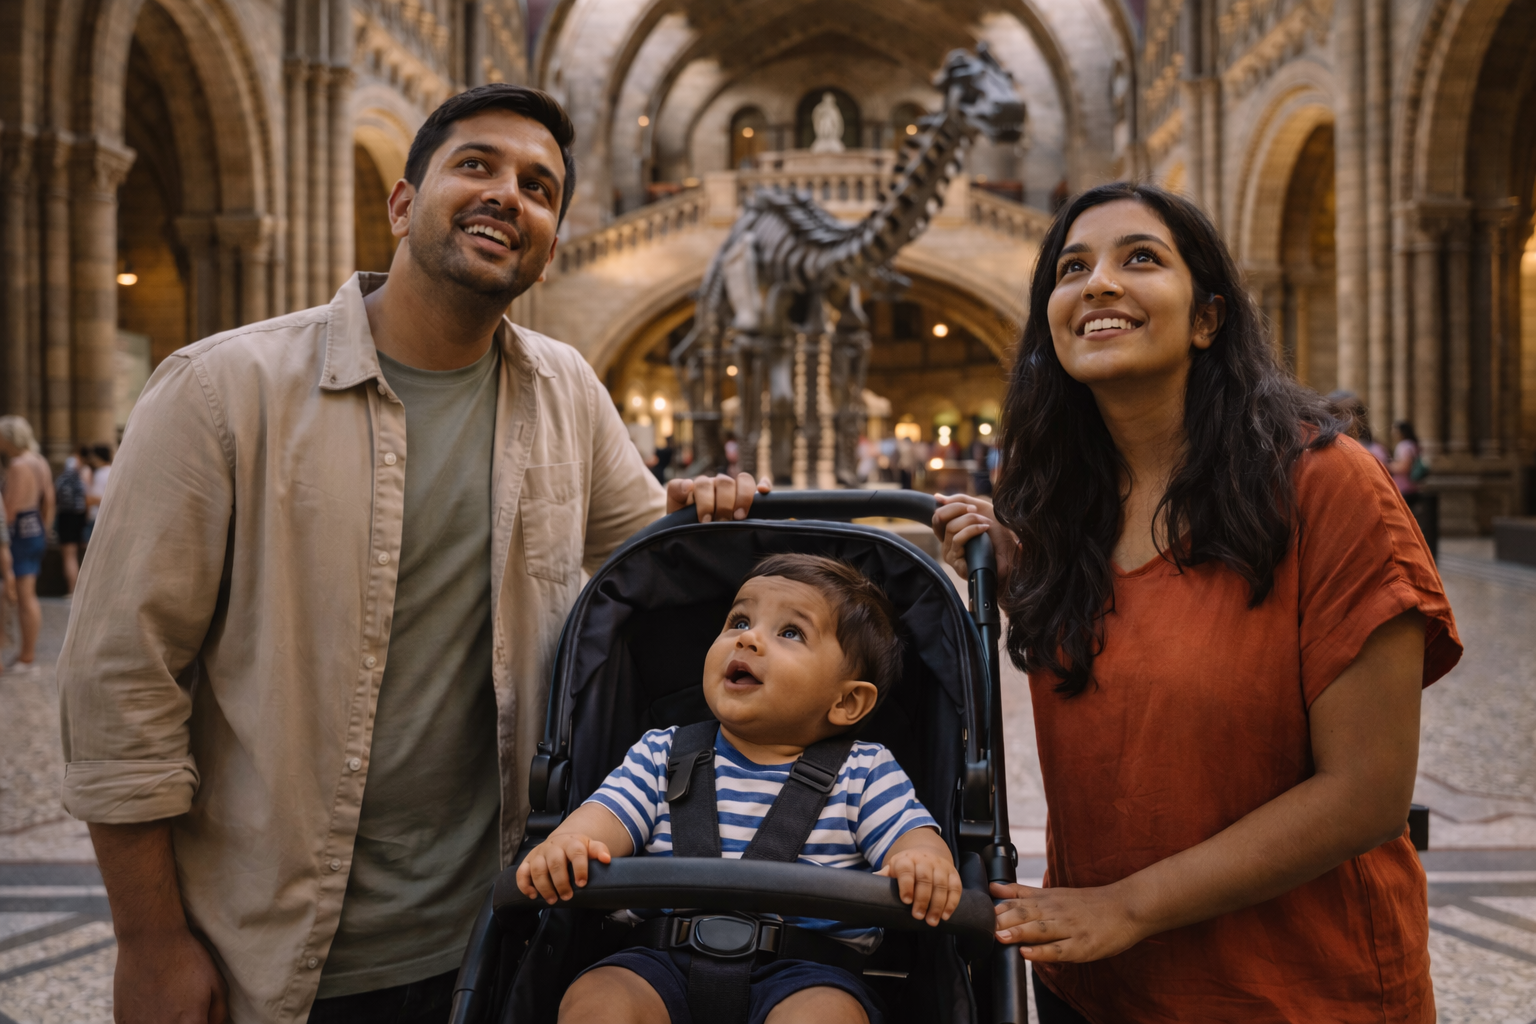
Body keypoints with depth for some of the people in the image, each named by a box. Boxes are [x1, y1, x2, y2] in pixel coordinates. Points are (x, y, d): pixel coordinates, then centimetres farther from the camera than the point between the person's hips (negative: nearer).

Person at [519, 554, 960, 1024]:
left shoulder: (863, 772, 7)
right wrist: (565, 844, -23)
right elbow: (609, 812, 1)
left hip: (805, 970, -2)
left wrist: (924, 862, -28)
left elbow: (910, 832, -2)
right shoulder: (662, 755, 13)